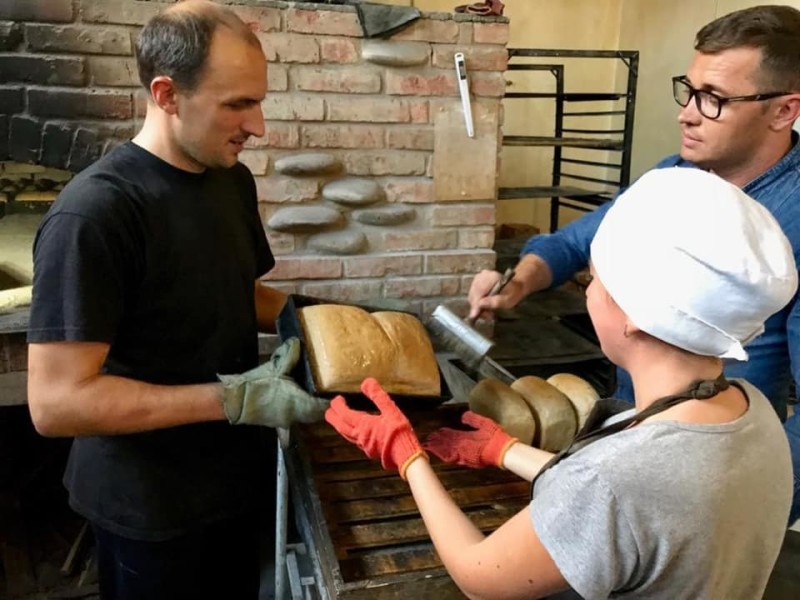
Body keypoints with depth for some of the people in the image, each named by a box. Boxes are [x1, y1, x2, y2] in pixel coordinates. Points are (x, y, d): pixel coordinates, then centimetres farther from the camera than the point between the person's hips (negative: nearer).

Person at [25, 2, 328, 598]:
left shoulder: (234, 179, 0)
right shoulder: (94, 213, -25)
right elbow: (56, 401, -25)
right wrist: (233, 398, -27)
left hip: (239, 474, 7)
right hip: (151, 505, -7)